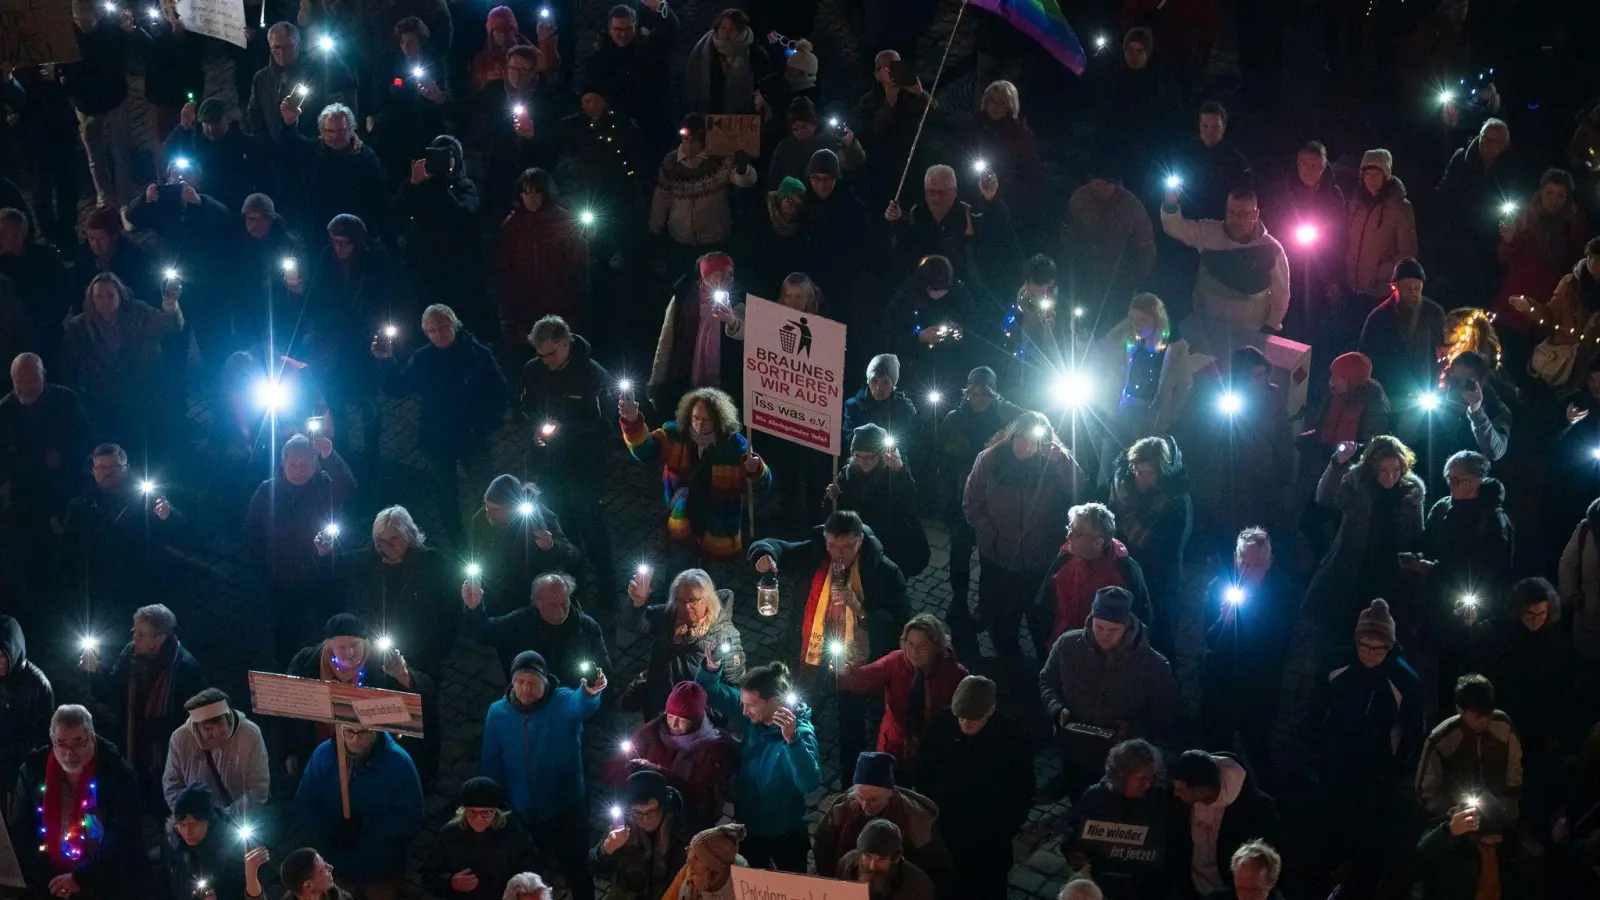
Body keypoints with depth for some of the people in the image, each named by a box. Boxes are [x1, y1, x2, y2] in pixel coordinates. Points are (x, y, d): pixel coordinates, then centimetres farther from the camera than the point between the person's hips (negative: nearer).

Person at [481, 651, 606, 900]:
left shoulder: (563, 703, -17)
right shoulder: (497, 713, -7)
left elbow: (581, 706, -43)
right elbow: (492, 765, 3)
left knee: (577, 873, 13)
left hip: (565, 811, -2)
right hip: (519, 814, 3)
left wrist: (589, 693, -68)